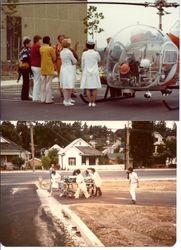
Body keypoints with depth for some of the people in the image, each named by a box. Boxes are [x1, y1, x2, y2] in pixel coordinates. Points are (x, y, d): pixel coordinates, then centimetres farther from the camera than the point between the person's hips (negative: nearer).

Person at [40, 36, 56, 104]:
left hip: (43, 68, 5)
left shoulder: (41, 48, 5)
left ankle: (43, 99, 14)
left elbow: (40, 57, 10)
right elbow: (54, 58, -7)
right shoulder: (50, 48, -11)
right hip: (49, 68, -5)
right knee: (48, 84, -3)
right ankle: (48, 99, -2)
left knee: (43, 83, 12)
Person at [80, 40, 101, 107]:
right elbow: (99, 60, 14)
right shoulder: (96, 53, -5)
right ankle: (93, 102, 1)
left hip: (86, 72, 0)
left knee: (88, 88, 4)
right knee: (94, 88, 3)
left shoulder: (84, 53, -5)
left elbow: (82, 64, 3)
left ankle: (90, 102, 2)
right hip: (94, 72, 0)